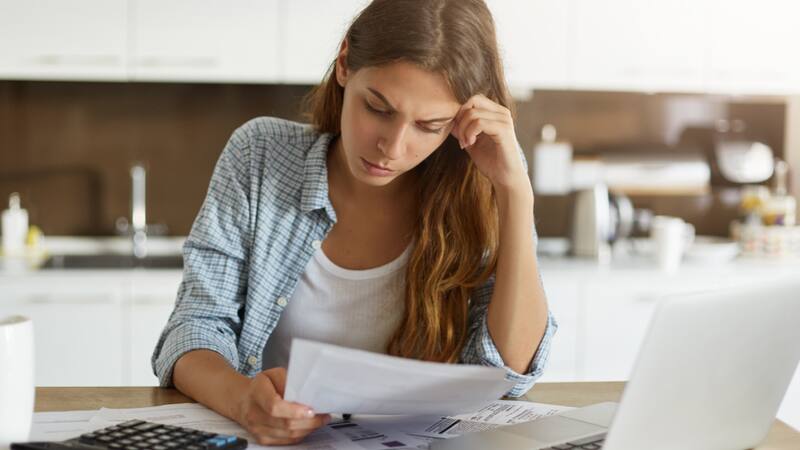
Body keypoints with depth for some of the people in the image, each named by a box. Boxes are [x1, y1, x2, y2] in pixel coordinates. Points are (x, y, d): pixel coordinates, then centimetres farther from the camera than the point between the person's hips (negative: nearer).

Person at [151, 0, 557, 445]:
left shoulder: (476, 196, -8)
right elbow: (199, 324, -8)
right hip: (267, 436, 1)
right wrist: (241, 397, -31)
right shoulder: (259, 155, -7)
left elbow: (510, 372, -13)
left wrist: (516, 190, -20)